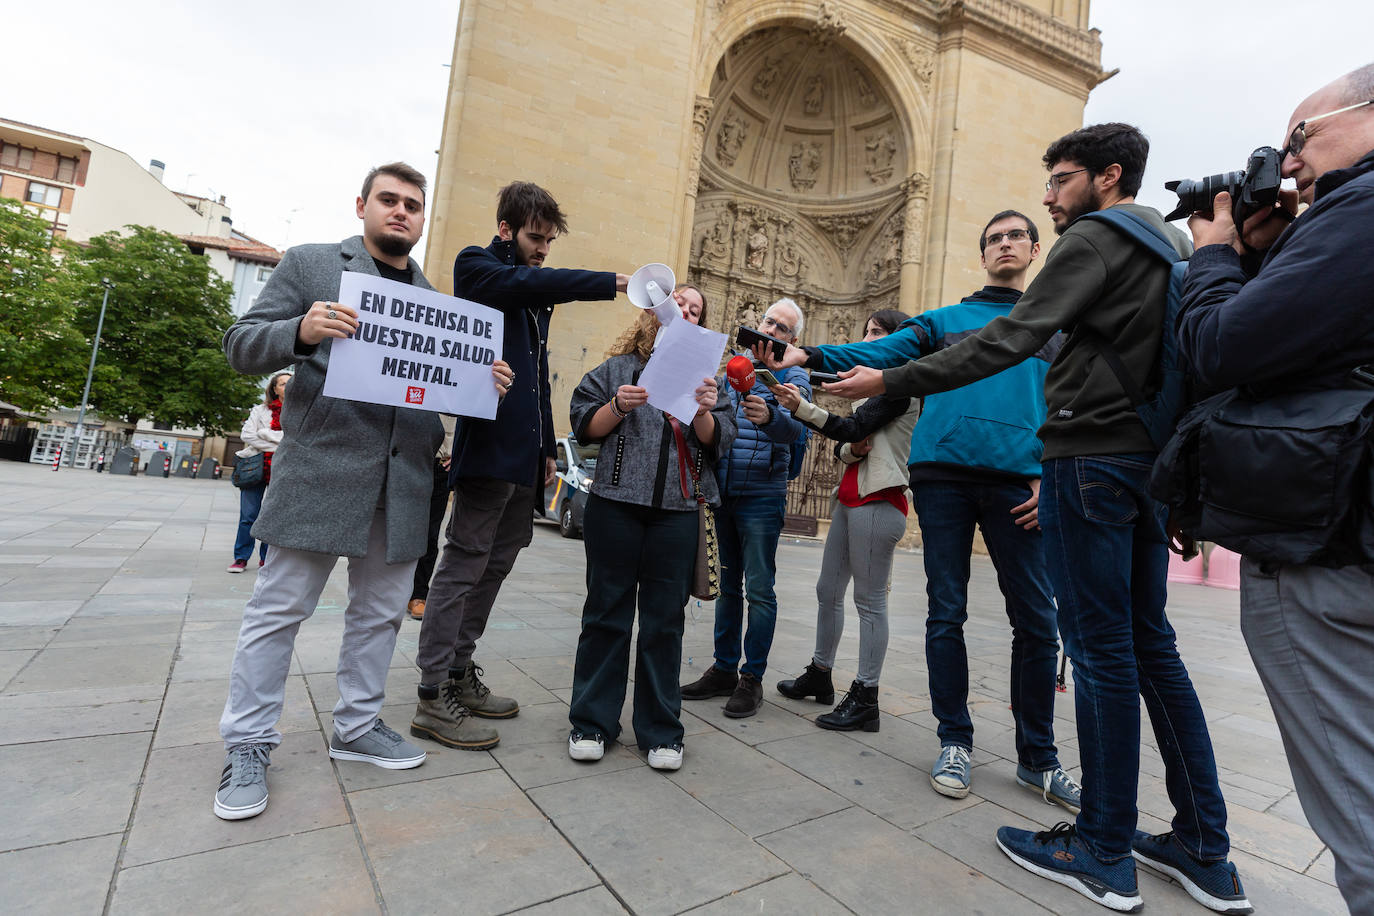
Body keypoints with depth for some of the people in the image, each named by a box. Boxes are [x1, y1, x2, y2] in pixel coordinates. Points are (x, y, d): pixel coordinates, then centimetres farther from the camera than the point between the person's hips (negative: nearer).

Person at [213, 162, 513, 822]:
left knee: (380, 611, 11)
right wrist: (302, 331, -19)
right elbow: (241, 346, 2)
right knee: (280, 607, 4)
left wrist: (485, 384, -3)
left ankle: (357, 727, 28)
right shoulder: (309, 264, 7)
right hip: (323, 466, -4)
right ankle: (248, 745, 20)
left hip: (404, 479, 4)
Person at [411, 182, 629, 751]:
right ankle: (433, 698, 3)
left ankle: (459, 675, 22)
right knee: (464, 565, -6)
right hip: (489, 444, -8)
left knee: (495, 565, 11)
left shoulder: (534, 294, 24)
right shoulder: (476, 266, 2)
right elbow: (529, 282, -21)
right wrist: (617, 282, -26)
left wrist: (548, 446, 18)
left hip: (525, 453, 8)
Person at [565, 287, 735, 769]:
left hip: (677, 511, 1)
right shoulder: (618, 367, 12)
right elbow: (584, 427, 7)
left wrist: (704, 413, -12)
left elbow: (716, 443, 7)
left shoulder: (704, 374, 16)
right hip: (616, 505, -1)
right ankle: (591, 722, 18)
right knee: (607, 611, 4)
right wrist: (618, 407, -10)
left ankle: (660, 730, 17)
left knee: (665, 618, 6)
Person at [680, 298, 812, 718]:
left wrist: (768, 417, -41)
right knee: (727, 585, 12)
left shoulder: (792, 376, -1)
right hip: (722, 493, 5)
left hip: (761, 496, -5)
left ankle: (752, 678, 9)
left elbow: (795, 428, -21)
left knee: (759, 589, -2)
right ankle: (724, 670, 22)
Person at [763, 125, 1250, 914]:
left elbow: (1014, 338, -19)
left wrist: (891, 382, -18)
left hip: (1093, 456, -9)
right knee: (1152, 645, 13)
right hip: (1150, 460, 9)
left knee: (1103, 651, -3)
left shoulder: (1097, 237, -6)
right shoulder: (1174, 243, 21)